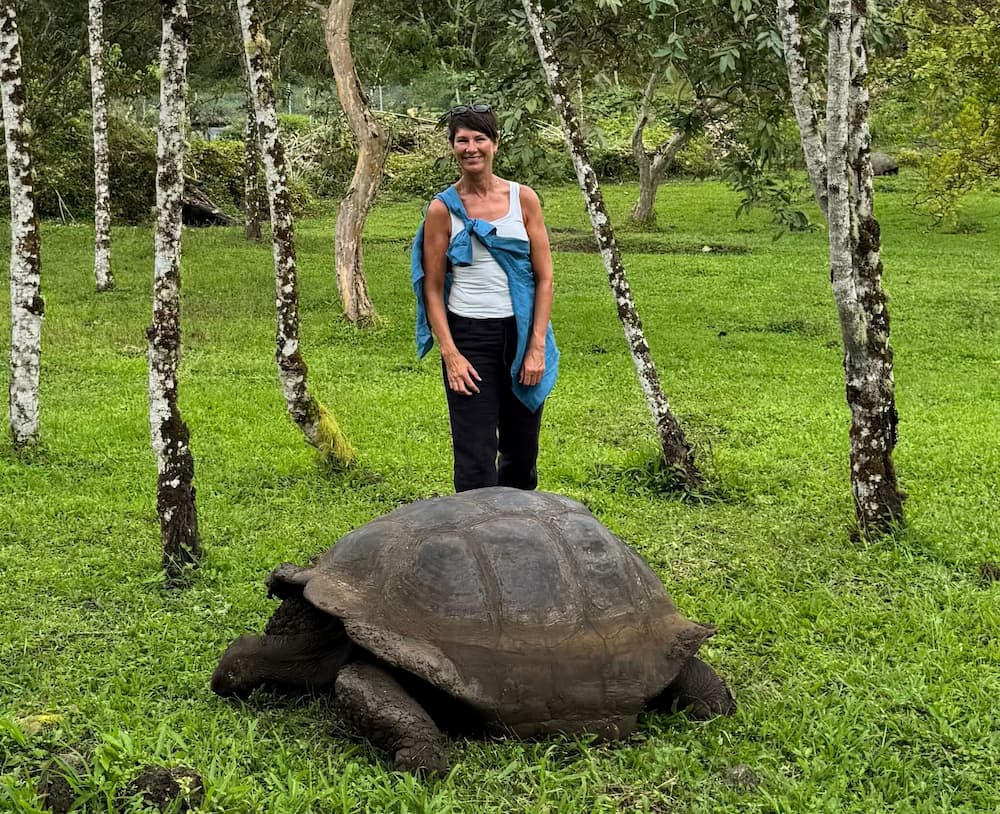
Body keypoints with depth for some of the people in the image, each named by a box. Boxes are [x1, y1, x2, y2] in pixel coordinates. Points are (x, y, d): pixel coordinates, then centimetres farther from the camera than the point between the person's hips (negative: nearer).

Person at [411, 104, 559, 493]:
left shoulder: (523, 198, 2)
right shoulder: (442, 209, -2)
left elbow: (544, 278, 2)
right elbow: (432, 290, 0)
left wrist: (537, 346, -5)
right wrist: (450, 354, -9)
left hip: (521, 333, 2)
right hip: (468, 336, -2)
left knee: (522, 448, 13)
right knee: (475, 454, -5)